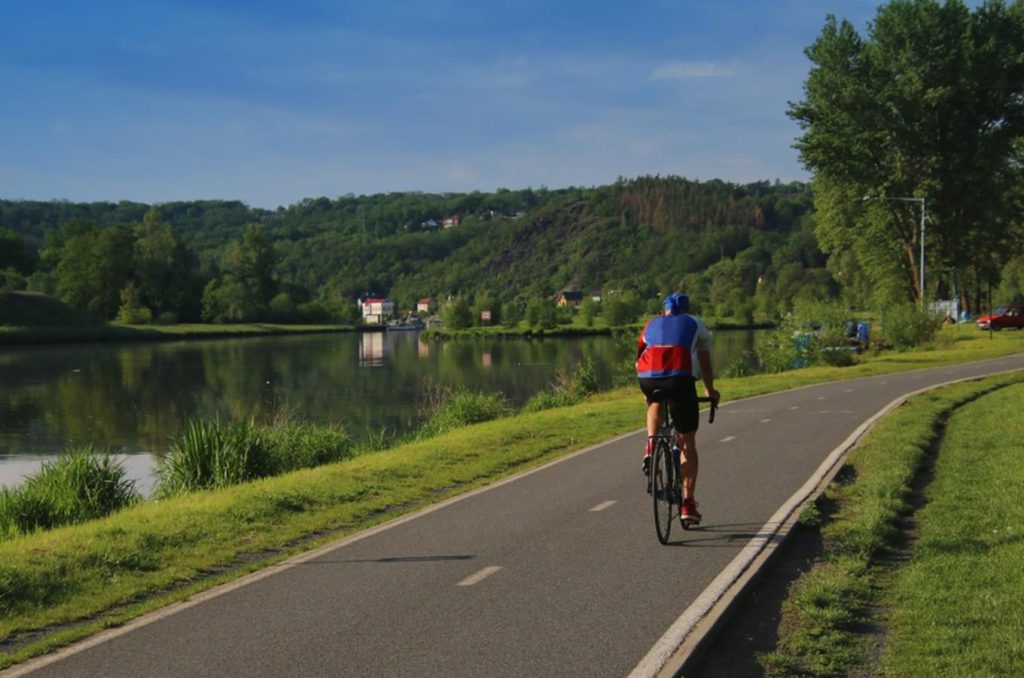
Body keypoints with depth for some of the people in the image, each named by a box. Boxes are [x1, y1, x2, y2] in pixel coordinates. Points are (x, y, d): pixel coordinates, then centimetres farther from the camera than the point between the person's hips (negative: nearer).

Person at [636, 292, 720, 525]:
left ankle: (650, 447, 16)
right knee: (688, 444, 10)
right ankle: (688, 504, 5)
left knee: (655, 403, 40)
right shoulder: (695, 324, 27)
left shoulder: (652, 324, 31)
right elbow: (705, 364, 32)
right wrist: (711, 392, 46)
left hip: (648, 377, 2)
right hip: (680, 377, -2)